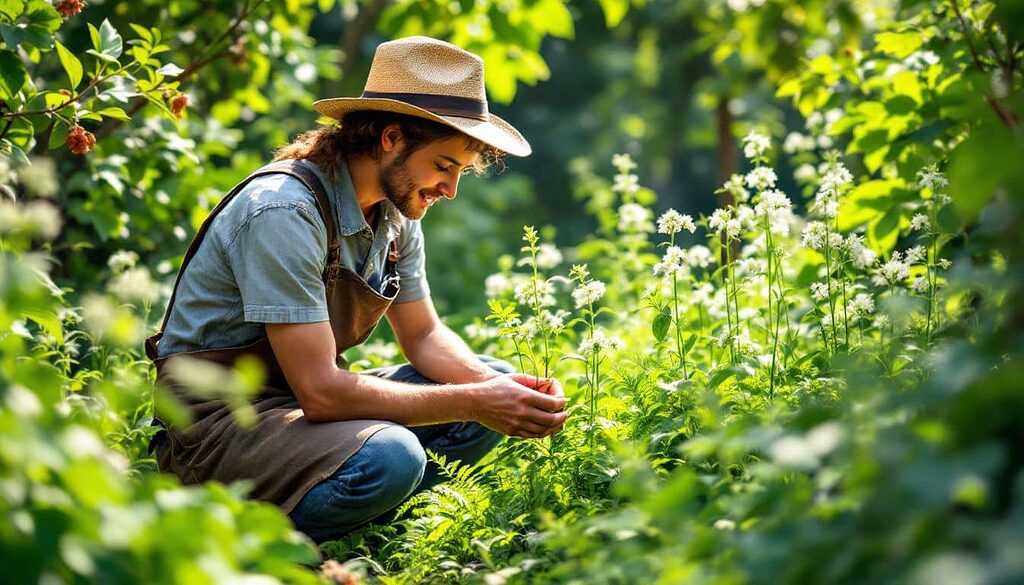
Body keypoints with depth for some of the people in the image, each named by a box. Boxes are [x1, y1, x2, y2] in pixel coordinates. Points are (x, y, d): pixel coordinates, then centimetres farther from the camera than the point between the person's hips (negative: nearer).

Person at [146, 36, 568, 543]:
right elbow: (320, 393, -29)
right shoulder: (284, 212, -25)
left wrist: (497, 388, -9)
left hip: (309, 396, 9)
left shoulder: (396, 210, 2)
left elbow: (424, 336, 13)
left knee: (495, 381, 2)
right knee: (388, 458, -35)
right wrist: (473, 403, -26)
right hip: (220, 419, -9)